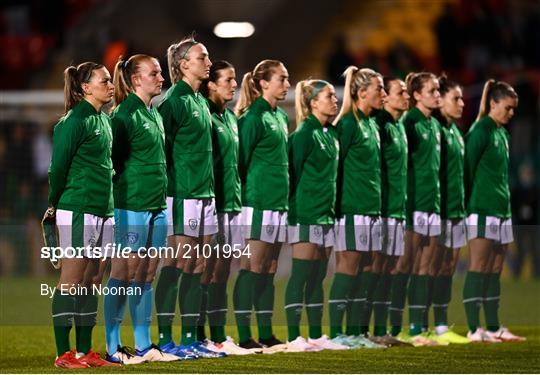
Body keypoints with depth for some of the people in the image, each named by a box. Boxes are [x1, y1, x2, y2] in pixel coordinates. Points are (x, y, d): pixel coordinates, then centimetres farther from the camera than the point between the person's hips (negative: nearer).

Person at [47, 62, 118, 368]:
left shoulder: (104, 120, 14)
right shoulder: (75, 121, -12)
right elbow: (58, 167, -9)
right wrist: (54, 205, 1)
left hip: (103, 210, 8)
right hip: (78, 210, -8)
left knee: (91, 282, 10)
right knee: (71, 282, -5)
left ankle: (85, 352, 14)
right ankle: (64, 354, -3)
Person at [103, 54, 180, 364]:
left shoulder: (154, 114, 16)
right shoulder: (125, 115, -10)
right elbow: (114, 161, -12)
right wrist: (120, 198, -13)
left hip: (157, 206, 8)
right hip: (131, 206, -8)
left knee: (146, 277, 10)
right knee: (123, 277, -5)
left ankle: (144, 345, 14)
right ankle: (113, 347, -1)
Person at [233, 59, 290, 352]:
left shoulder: (280, 116, 16)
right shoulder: (254, 117, -10)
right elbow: (241, 160, -9)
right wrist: (242, 195, -8)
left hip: (279, 202, 8)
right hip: (258, 202, -8)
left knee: (269, 269, 10)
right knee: (252, 268, -7)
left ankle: (266, 334, 13)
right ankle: (244, 336, -6)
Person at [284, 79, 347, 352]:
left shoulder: (332, 133, 15)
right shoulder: (304, 133, -9)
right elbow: (295, 172, -10)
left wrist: (333, 207, 16)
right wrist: (296, 210, -12)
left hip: (326, 213, 8)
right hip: (306, 213, -8)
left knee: (318, 276, 10)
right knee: (301, 275, -7)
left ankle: (316, 336, 13)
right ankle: (294, 338, -7)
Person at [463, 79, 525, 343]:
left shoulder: (502, 133, 17)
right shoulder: (481, 131, -9)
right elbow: (468, 168, -11)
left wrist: (506, 206, 16)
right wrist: (468, 202, -9)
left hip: (502, 210, 8)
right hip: (482, 209, -8)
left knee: (495, 271, 9)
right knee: (478, 269, -8)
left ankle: (493, 327, 11)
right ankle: (474, 329, -9)